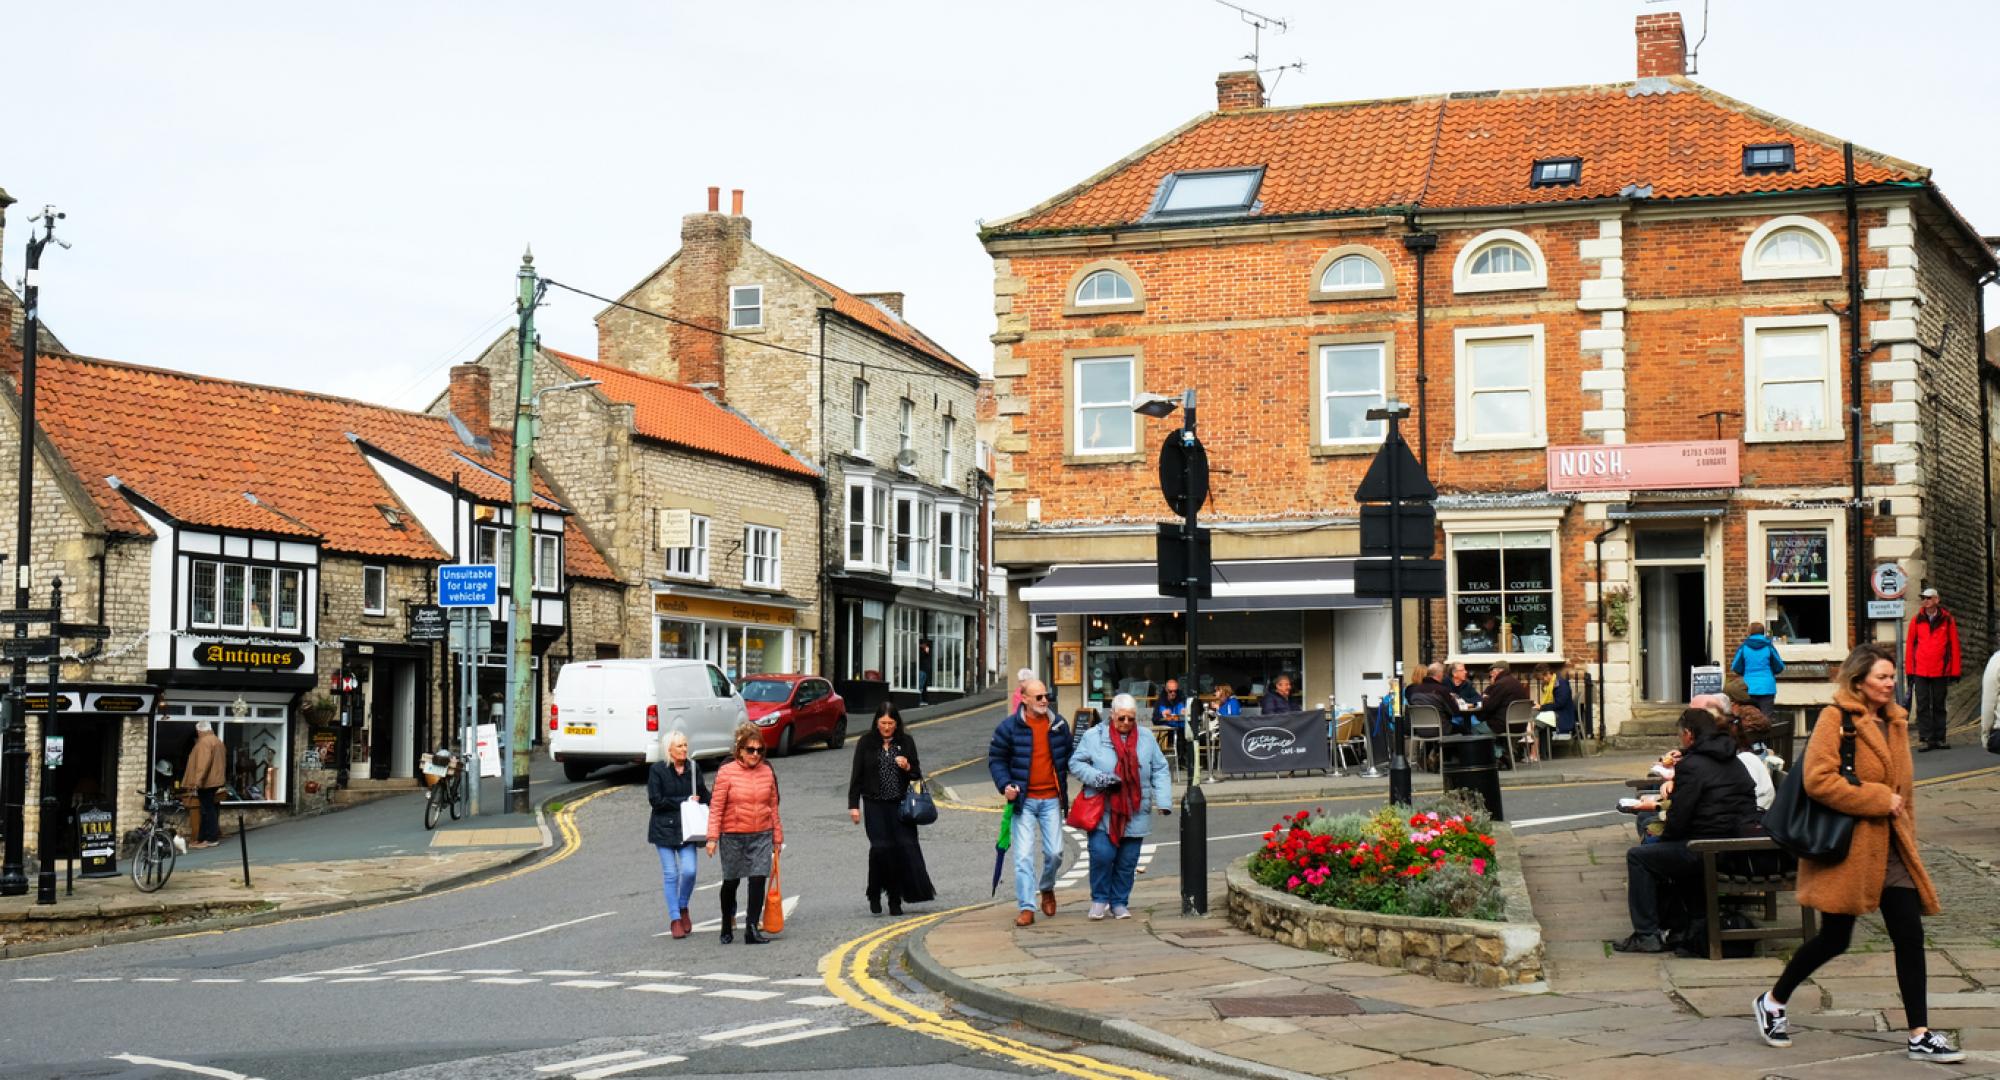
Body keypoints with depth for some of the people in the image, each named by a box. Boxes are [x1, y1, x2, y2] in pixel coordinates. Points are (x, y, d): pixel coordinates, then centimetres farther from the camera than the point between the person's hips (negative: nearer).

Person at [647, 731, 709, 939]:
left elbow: (704, 795, 14)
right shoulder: (657, 770, -5)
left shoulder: (693, 768, 6)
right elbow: (655, 800, -10)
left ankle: (683, 908, 17)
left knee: (689, 871, -9)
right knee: (670, 874, 0)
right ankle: (675, 919, 9)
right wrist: (684, 801, -11)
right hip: (664, 827, -2)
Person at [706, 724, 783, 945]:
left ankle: (752, 930, -6)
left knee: (758, 881, -9)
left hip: (762, 836, 2)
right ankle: (727, 926, 29)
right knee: (730, 882, 10)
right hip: (733, 836, -2)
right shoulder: (726, 772, -8)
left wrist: (777, 837, 12)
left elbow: (773, 806, 11)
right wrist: (712, 837, -13)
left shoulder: (767, 772, 4)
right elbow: (716, 807, -8)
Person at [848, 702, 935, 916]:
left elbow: (917, 774, 12)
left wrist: (908, 767, -10)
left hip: (900, 805, 1)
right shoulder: (866, 743, 3)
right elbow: (857, 776, 6)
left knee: (905, 846, -8)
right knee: (880, 847, -11)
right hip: (875, 805, -1)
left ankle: (895, 900, 1)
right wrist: (853, 805, 0)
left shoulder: (906, 742, 7)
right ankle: (875, 895, 9)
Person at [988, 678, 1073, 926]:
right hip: (1023, 800, -3)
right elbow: (996, 759, 0)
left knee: (1055, 852, 2)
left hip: (1051, 799, 3)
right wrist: (1005, 785, -13)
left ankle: (1047, 888, 32)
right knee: (1024, 855, -7)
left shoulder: (1058, 724, 5)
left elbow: (1069, 754, 19)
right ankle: (1027, 908, -4)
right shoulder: (1009, 726, -5)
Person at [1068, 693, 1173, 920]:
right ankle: (1099, 899, 8)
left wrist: (1163, 801, -3)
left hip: (1134, 814, 3)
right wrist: (1097, 777, -15)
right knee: (1102, 854, -13)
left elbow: (1160, 771, 9)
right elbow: (1076, 763, 2)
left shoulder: (1146, 738, 7)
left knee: (1127, 861, 6)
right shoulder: (1094, 736, 0)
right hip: (1102, 812, -3)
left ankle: (1119, 903, 20)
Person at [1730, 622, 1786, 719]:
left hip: (1749, 689, 1)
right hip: (1767, 688, -1)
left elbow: (1736, 668, 1)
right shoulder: (1769, 647, -2)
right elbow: (1779, 668, 2)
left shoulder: (1743, 647, -2)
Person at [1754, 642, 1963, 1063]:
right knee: (1835, 938, 2)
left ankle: (1920, 1036, 8)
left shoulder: (1894, 722, 12)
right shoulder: (1836, 719, -12)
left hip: (1889, 847, 7)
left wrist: (1904, 825, 15)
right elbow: (1818, 780, -23)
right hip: (1846, 848, -7)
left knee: (1910, 936, 2)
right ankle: (1772, 1002, 23)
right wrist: (1878, 800, -19)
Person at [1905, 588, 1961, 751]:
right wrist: (1909, 671, 2)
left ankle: (1939, 739, 14)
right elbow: (1910, 646, 6)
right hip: (1920, 672, 1)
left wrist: (1954, 673, -1)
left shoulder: (1948, 620, 2)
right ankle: (1926, 739, 1)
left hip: (1940, 672, -1)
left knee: (1939, 706, 8)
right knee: (1923, 706, -1)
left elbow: (1954, 647, 3)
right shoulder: (1916, 621, 5)